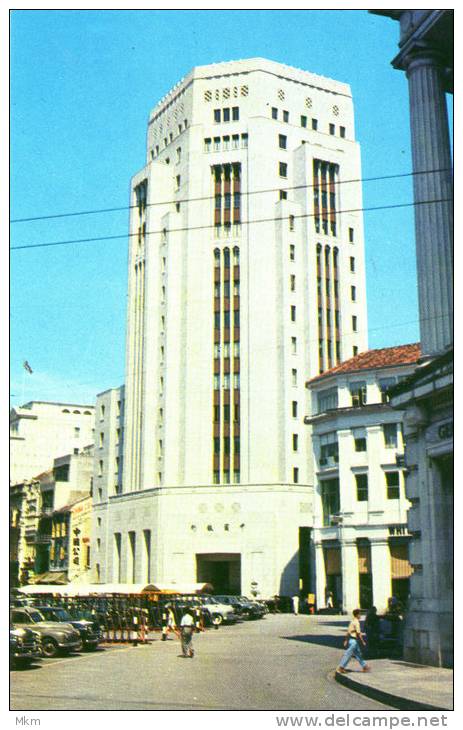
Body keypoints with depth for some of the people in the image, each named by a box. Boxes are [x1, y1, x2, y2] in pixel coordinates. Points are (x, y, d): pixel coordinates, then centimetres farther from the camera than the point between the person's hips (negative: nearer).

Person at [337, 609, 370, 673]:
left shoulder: (352, 621, 11)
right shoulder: (356, 622, -16)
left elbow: (348, 632, 14)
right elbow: (358, 633, -18)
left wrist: (346, 640, 17)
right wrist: (363, 641, -10)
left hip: (350, 639, 9)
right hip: (354, 640, -9)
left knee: (358, 654, 15)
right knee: (348, 654, -4)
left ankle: (364, 666, 23)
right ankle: (341, 668, -2)